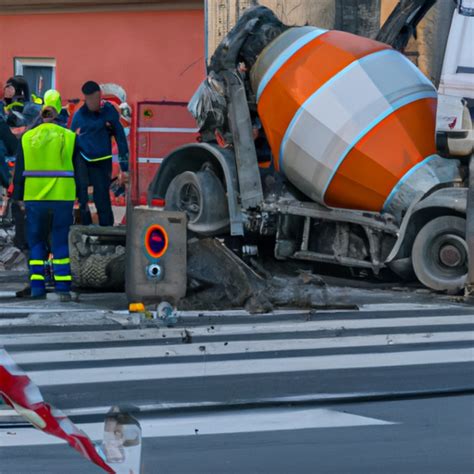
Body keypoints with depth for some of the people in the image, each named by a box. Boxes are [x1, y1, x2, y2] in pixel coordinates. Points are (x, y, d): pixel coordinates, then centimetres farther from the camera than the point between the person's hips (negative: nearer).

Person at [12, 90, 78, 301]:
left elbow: (19, 171, 7)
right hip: (62, 197, -1)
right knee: (60, 242, 3)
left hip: (35, 198, 1)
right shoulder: (69, 137, 0)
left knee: (36, 243, 11)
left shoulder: (27, 138, 3)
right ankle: (62, 287, -2)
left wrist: (19, 196, 14)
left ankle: (37, 286, 5)